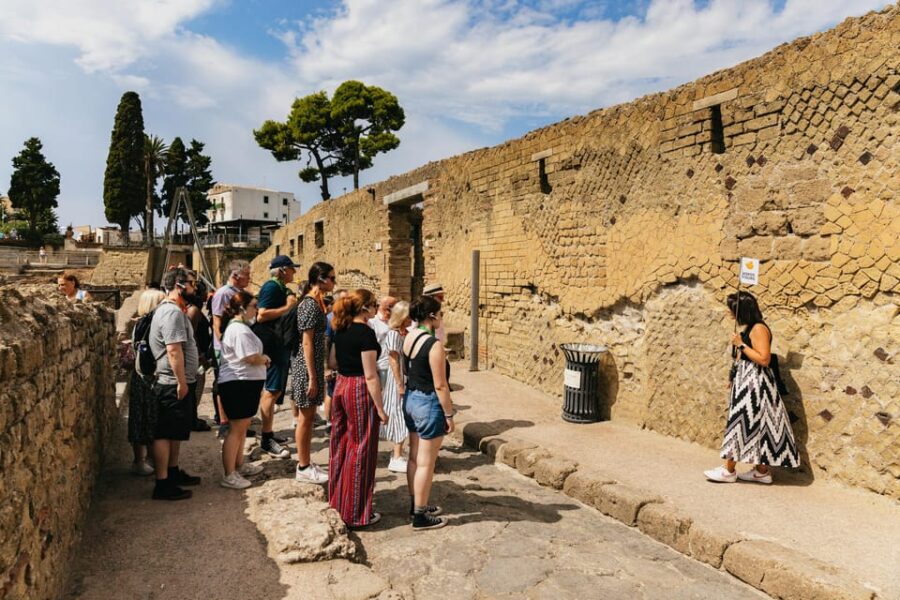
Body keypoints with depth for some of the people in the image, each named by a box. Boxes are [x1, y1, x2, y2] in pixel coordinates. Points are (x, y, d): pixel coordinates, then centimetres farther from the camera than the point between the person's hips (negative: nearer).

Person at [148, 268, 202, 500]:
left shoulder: (170, 309, 15)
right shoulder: (172, 312, -19)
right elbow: (174, 350, -26)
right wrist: (182, 382, -22)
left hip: (176, 384, 11)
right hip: (174, 385, -11)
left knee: (175, 432, 19)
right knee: (165, 434, -3)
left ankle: (173, 472, 31)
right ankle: (163, 485, 4)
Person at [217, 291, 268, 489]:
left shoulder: (237, 326, 15)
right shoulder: (240, 330, -20)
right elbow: (252, 358, -25)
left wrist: (261, 358, 3)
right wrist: (266, 359, -6)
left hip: (244, 384, 11)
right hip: (239, 384, -11)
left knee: (242, 427, 19)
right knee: (236, 428, -4)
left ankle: (239, 466, 32)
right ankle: (229, 475, 3)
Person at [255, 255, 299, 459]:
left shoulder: (282, 288, 16)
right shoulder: (271, 287, -13)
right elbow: (261, 315, -25)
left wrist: (293, 305, 14)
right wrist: (287, 307, -21)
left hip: (280, 344, 10)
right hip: (271, 344, -10)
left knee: (274, 390, 15)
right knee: (271, 391, -8)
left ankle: (268, 433, 25)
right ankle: (266, 440, -3)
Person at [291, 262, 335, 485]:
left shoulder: (313, 302, 12)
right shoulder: (311, 304, -17)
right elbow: (307, 343, -19)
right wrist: (312, 377, -20)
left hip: (311, 365, 10)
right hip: (306, 366, -10)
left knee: (308, 416, 15)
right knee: (305, 417, 0)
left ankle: (305, 462, 25)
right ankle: (303, 469, 10)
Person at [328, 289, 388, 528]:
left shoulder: (341, 330, 7)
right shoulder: (366, 332, -17)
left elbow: (332, 362, 17)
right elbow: (370, 376, -19)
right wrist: (380, 408, -14)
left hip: (341, 387, 8)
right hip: (360, 392, -8)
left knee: (342, 445, 19)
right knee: (361, 451, 2)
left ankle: (339, 498, 34)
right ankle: (357, 512, 12)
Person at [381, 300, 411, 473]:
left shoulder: (407, 333, 8)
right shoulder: (394, 334, -16)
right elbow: (393, 361, -18)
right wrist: (400, 384, -18)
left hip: (407, 378, 8)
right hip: (398, 379, -8)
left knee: (403, 417, 14)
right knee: (400, 416, -3)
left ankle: (397, 454, 25)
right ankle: (396, 459, 4)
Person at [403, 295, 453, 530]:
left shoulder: (409, 338, 3)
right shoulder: (434, 344, -21)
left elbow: (410, 370, 10)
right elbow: (440, 385, -19)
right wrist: (449, 414, -11)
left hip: (410, 399, 8)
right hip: (428, 404, -8)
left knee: (414, 458, 19)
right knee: (426, 463, 3)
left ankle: (416, 505, 33)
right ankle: (420, 517, 15)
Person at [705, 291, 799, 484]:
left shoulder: (758, 329, -17)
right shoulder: (749, 328, 13)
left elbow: (764, 359, -24)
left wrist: (741, 345, -19)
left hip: (755, 384, -10)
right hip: (747, 383, 10)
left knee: (741, 425, -4)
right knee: (754, 427, 11)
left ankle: (729, 471, 2)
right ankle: (762, 471, 18)